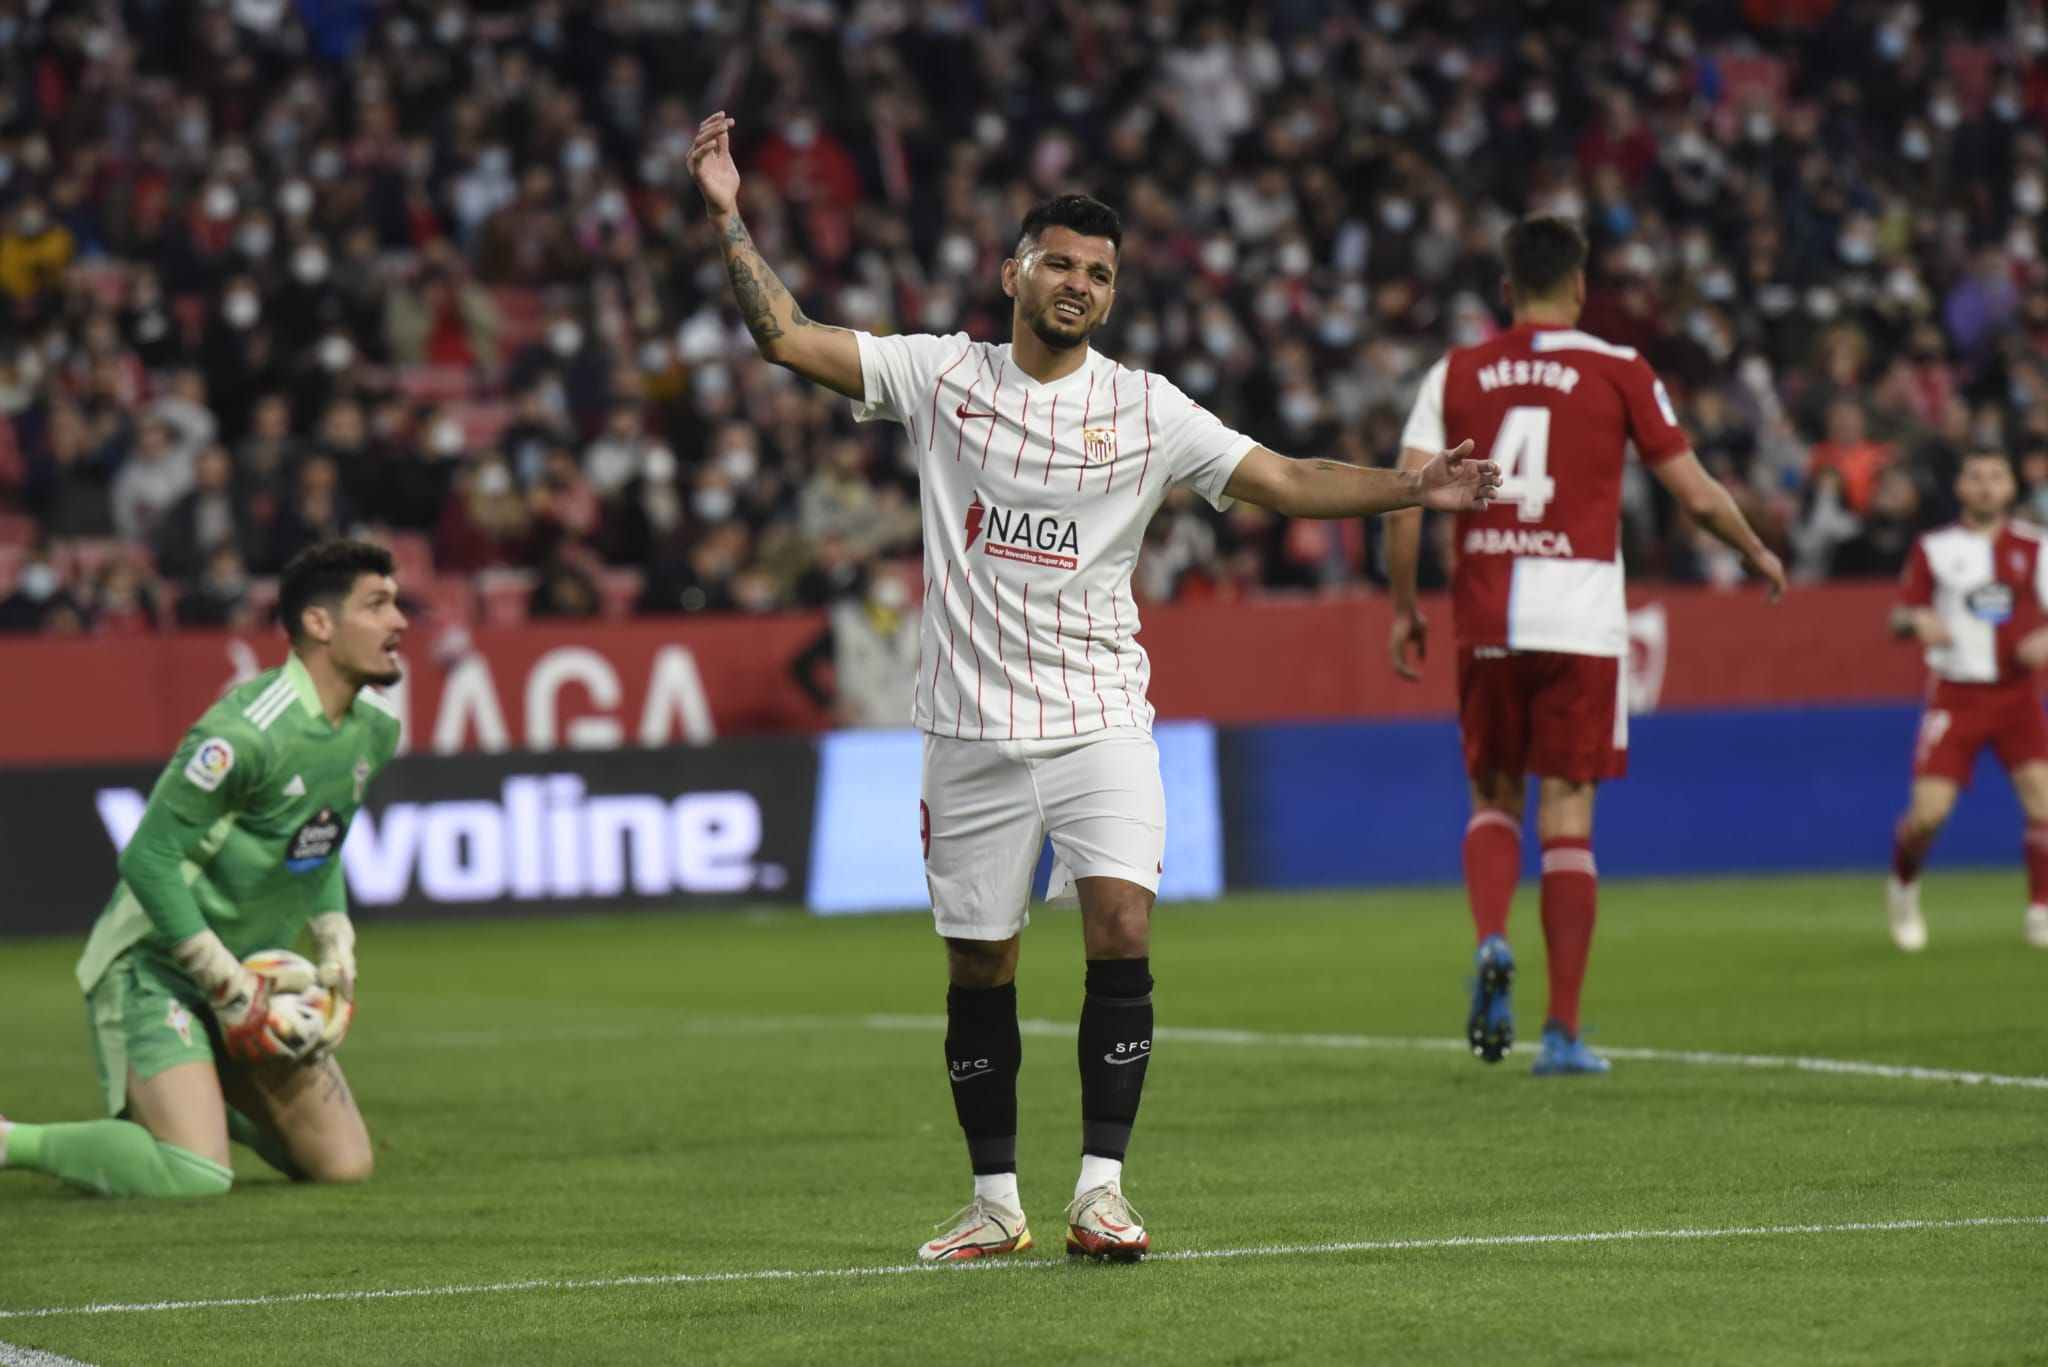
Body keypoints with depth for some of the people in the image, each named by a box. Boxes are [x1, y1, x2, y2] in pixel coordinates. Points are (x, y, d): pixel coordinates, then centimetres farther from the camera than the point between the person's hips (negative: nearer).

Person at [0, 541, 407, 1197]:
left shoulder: (375, 729, 2)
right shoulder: (249, 733, -26)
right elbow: (149, 858, -24)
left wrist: (336, 945, 6)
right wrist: (230, 987, -21)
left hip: (250, 970, 9)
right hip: (155, 966, -9)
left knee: (347, 1164, 4)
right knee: (198, 1176, -25)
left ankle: (197, 1099, 26)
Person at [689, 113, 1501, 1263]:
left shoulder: (1147, 410, 3)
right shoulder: (944, 375, 2)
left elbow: (1286, 481, 3)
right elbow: (788, 337, -1)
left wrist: (1409, 490, -9)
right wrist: (731, 217, -10)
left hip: (1102, 722, 0)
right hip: (975, 729, 0)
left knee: (1123, 930, -16)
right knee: (980, 969, 4)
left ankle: (1102, 1190, -10)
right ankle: (996, 1201, 16)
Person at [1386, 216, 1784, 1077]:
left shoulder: (1455, 374, 6)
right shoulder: (1619, 373, 1)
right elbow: (1696, 494, 3)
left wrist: (1404, 606, 11)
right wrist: (1757, 555, 21)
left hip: (1485, 617, 2)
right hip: (1581, 617, -2)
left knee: (1492, 798, 18)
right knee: (1567, 817, 1)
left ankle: (1491, 941, -10)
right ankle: (1563, 1030, -2)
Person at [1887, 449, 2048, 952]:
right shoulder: (1933, 548, 2)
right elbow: (1899, 619, 4)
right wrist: (1917, 620, -19)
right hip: (1956, 697, -1)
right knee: (1928, 813, -10)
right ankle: (1903, 888, 21)